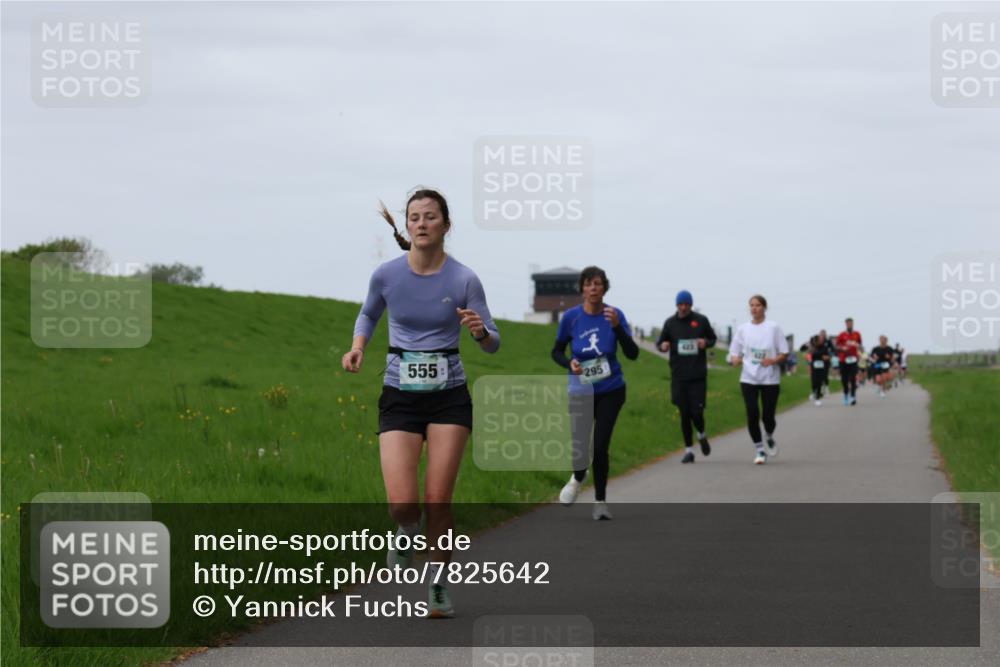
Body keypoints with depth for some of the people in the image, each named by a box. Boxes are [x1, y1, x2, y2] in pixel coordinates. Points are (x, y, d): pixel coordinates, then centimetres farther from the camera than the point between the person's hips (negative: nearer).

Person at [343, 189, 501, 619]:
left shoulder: (464, 279, -8)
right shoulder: (387, 275, -5)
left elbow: (492, 345, -1)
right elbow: (368, 314, 17)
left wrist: (480, 331, -24)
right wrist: (358, 347, -2)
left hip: (449, 397, -1)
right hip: (400, 397, 1)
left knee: (437, 500, -5)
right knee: (402, 503, -12)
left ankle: (439, 587, 15)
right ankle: (408, 531, 26)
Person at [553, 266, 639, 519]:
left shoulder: (614, 315, -9)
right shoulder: (571, 317, -7)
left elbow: (632, 354, -15)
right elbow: (557, 351, 5)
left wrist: (617, 326, -30)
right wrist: (569, 363, -17)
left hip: (611, 390, 0)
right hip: (581, 391, 0)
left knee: (601, 446, -6)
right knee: (579, 447, -7)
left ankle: (600, 501, 14)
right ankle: (578, 479, 30)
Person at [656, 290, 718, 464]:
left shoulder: (701, 320, 2)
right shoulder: (670, 323, 5)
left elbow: (713, 338, 14)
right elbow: (660, 342, 13)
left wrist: (706, 343, -9)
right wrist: (662, 345, -12)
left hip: (698, 376, -1)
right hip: (679, 376, 1)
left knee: (697, 412, -6)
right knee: (684, 414, 3)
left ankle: (702, 435, 27)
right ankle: (689, 450, 13)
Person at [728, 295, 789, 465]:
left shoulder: (773, 328, 0)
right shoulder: (743, 329, 6)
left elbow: (784, 352, 3)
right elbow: (735, 352, 10)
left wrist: (774, 360, -17)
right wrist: (735, 359, -13)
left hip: (770, 379, -1)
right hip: (748, 379, 1)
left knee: (768, 416, -1)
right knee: (752, 415, -7)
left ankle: (770, 438, 32)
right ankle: (760, 451, 6)